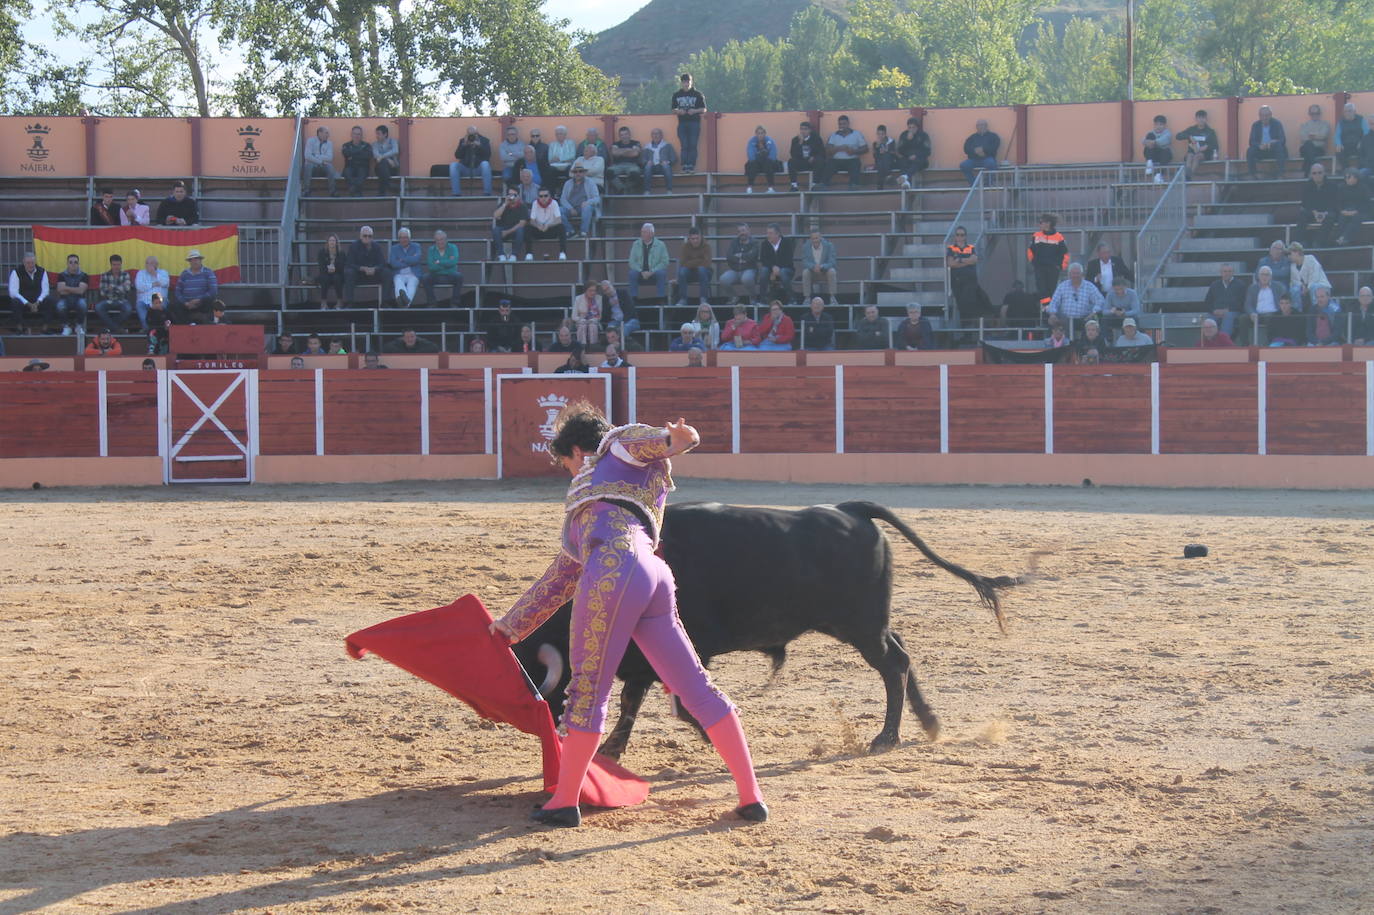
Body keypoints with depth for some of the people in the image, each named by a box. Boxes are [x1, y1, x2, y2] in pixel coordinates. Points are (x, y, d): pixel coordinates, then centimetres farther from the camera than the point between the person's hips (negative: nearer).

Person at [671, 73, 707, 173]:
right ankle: (684, 166, -7)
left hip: (694, 123, -2)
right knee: (684, 146, -6)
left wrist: (695, 111, -13)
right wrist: (678, 111, -8)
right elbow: (673, 110, 14)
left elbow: (704, 109, 5)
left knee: (692, 145, -7)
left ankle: (691, 166, -8)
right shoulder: (676, 95, 11)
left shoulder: (697, 95, 4)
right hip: (682, 123, 2)